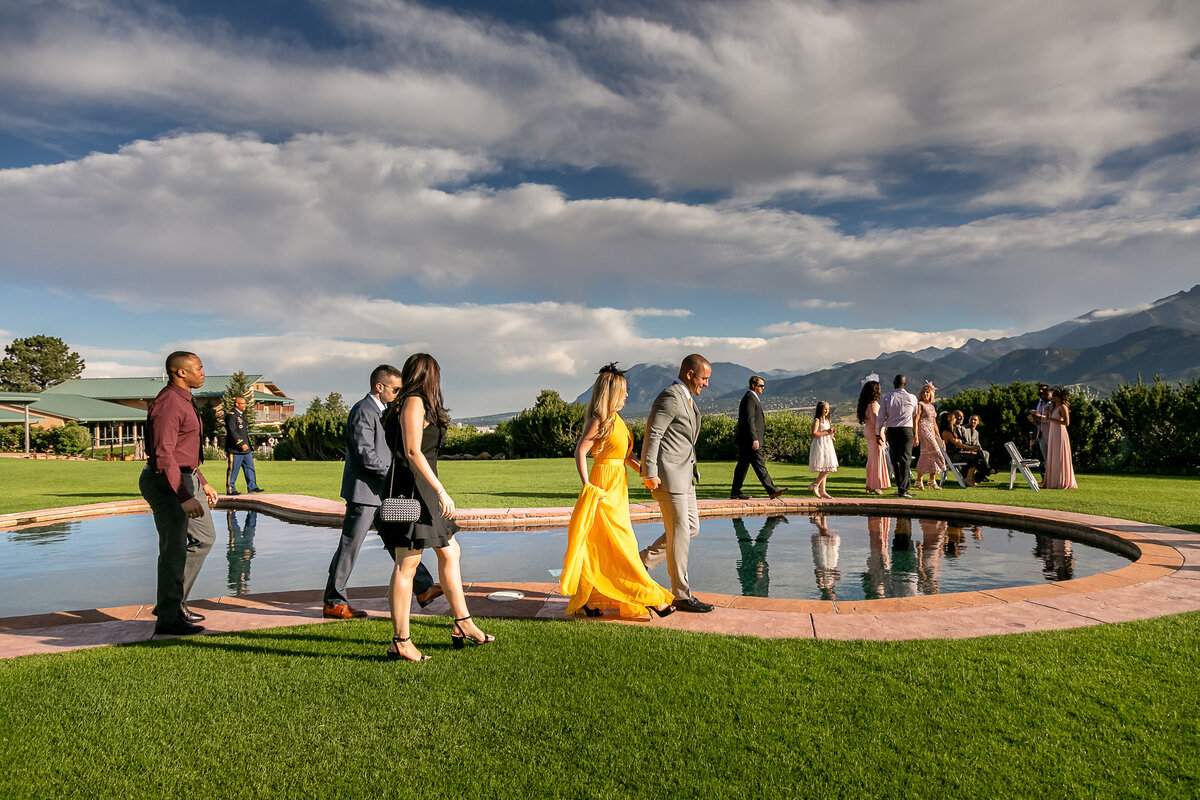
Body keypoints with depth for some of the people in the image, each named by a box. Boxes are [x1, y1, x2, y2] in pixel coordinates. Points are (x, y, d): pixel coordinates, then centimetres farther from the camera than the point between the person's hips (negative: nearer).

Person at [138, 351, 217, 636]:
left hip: (186, 478, 11)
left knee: (203, 538, 18)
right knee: (174, 549, -4)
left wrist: (203, 484, 22)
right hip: (166, 484, -11)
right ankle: (168, 619, 8)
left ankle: (174, 602, 25)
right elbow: (162, 455, -26)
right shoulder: (167, 404, -19)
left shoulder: (184, 401, 14)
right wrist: (185, 498, -29)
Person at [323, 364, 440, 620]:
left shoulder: (379, 411, 15)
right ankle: (333, 603, 11)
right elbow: (365, 455, -23)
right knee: (349, 548, 0)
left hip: (381, 491, 10)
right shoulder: (363, 411, -15)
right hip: (363, 491, -10)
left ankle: (423, 588, 13)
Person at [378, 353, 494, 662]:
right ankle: (400, 642, 1)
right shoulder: (414, 402, -11)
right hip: (413, 488, -11)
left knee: (450, 552, 15)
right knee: (406, 565, -5)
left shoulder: (418, 404, 17)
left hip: (423, 491, 11)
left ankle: (462, 624, 22)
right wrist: (441, 491, -22)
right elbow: (413, 452, -20)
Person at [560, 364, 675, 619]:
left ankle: (588, 598, 21)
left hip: (617, 485, 9)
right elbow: (580, 452, -17)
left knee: (602, 547, 12)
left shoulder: (616, 419, 13)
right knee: (622, 546, -2)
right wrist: (587, 487, -21)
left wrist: (643, 471, 5)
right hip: (604, 486, -9)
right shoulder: (600, 420, -13)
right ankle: (650, 598, 3)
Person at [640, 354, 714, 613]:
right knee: (679, 534, -4)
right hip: (668, 475, -10)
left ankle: (644, 560, 22)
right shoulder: (670, 398, -15)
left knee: (692, 528, 13)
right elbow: (652, 435, -20)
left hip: (683, 475, 10)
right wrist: (650, 473, -22)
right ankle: (682, 596, 7)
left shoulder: (686, 399, 17)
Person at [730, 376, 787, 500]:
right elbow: (749, 420, -20)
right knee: (759, 464, -7)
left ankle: (735, 492, 11)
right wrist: (754, 439, -23)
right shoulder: (749, 398, -13)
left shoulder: (752, 397, 21)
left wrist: (755, 438, 24)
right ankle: (772, 491, -6)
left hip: (744, 439, 11)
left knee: (743, 465, 9)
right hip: (749, 439, -11)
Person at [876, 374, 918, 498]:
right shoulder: (912, 398, -1)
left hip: (891, 431, 2)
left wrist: (878, 433, 7)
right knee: (905, 460, -3)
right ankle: (903, 489, -9)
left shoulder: (886, 398, 0)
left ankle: (901, 487, 18)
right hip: (906, 430, -2)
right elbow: (915, 415, 15)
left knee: (895, 460, 12)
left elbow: (881, 418, -1)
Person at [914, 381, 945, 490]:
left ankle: (919, 481, 9)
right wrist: (916, 436, -18)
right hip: (923, 431, -8)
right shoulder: (920, 405, -4)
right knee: (935, 453, -10)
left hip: (931, 432, 8)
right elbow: (916, 421, -11)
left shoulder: (931, 406, 19)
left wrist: (938, 436, 24)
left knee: (925, 457, 5)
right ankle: (932, 481, -3)